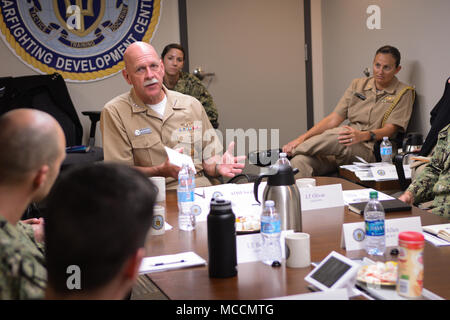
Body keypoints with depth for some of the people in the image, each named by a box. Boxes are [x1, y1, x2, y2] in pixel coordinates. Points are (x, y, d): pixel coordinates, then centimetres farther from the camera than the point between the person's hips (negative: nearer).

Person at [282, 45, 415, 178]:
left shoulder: (403, 93, 5)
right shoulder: (358, 85, 17)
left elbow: (390, 129, -7)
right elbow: (333, 119, 12)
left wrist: (363, 136, -29)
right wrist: (301, 138, -1)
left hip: (369, 151, -4)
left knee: (338, 133, -35)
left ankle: (290, 152, -15)